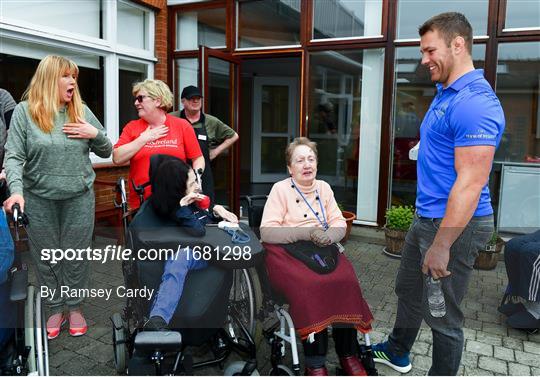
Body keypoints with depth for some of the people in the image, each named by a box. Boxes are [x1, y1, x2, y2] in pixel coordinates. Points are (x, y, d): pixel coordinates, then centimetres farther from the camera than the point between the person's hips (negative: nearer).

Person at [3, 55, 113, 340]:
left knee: (76, 256, 10)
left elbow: (106, 152, 10)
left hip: (79, 198, 2)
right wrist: (16, 191, -24)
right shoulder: (24, 111, -3)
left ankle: (74, 307, 27)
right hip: (39, 199, -1)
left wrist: (95, 134, -10)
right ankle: (55, 309, 28)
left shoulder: (82, 111, 5)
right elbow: (14, 156, -9)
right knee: (46, 257, 10)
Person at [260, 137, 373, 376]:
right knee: (309, 286, -32)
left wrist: (328, 236, -11)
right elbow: (267, 232, -9)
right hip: (288, 252, -4)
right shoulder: (280, 189, 0)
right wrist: (307, 233, -17)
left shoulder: (324, 187, 16)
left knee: (346, 281, -24)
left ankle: (347, 353, -8)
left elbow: (339, 224, 13)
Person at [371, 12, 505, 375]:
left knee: (443, 313, 7)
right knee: (408, 289, 24)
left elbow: (470, 183, -26)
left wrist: (441, 244, -25)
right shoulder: (446, 93, 10)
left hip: (455, 224, -10)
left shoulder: (474, 103, -22)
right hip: (427, 217, 10)